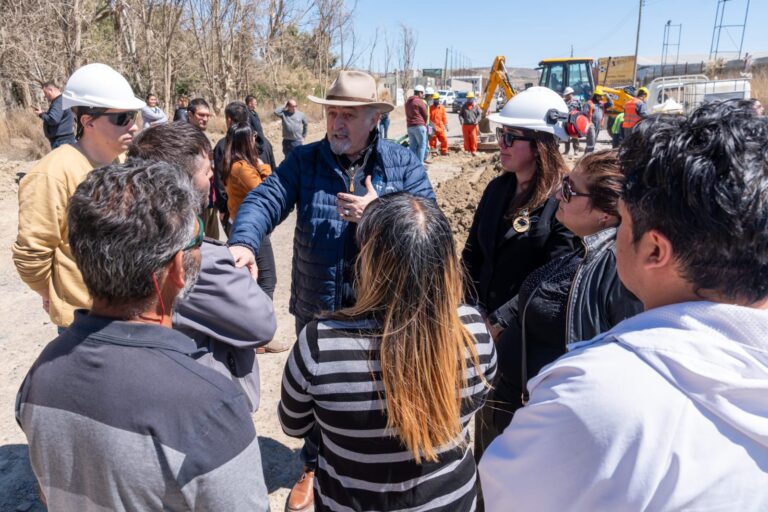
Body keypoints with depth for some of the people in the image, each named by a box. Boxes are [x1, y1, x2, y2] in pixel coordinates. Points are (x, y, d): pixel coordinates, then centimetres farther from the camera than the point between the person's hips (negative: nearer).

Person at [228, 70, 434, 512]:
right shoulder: (304, 161, -4)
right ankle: (314, 468, 48)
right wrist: (244, 242, -37)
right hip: (318, 307, 1)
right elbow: (264, 200, -18)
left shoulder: (403, 163, -5)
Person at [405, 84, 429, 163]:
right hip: (419, 126, -7)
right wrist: (424, 123, 16)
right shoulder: (420, 102, -7)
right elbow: (425, 115, -3)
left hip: (410, 126, 7)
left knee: (412, 146, 9)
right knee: (422, 145, -2)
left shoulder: (407, 101, 15)